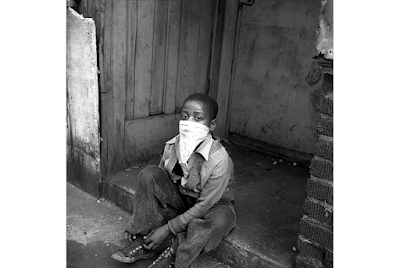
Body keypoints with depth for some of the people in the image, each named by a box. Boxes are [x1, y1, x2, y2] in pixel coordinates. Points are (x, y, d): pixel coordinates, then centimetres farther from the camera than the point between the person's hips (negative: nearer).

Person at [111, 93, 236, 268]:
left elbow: (204, 206, -26)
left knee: (222, 218, -38)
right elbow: (157, 183, -5)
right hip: (180, 199, 4)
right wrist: (137, 220, -10)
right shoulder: (172, 146, -16)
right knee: (149, 174, -19)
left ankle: (174, 254, -15)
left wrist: (167, 229, -24)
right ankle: (143, 243, -13)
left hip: (211, 204, -4)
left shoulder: (219, 159, -30)